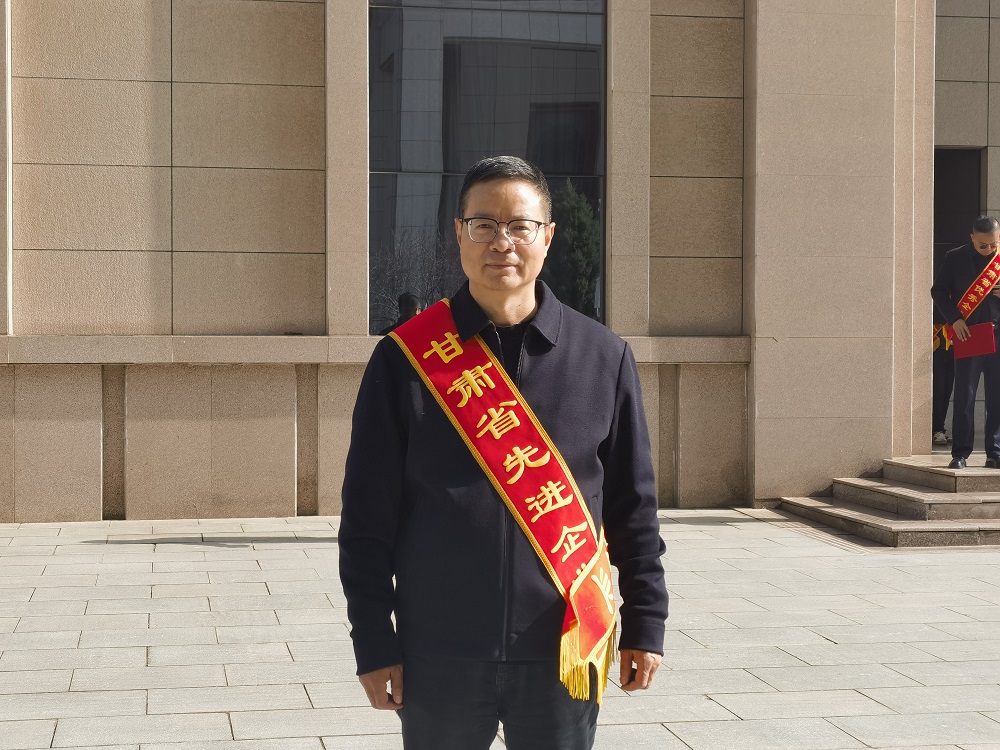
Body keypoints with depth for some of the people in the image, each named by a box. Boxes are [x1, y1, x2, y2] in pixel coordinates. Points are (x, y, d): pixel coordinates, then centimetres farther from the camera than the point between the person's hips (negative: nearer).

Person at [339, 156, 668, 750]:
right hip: (440, 657, -1)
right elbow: (368, 519, -1)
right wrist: (375, 645, -4)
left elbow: (635, 507, 7)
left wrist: (645, 626, 6)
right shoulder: (406, 360, -2)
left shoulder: (604, 357, 3)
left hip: (565, 656, 1)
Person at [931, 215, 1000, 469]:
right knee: (964, 397, 0)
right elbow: (938, 290, 3)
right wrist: (954, 319, -9)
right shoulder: (955, 258, 2)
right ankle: (960, 453, 4)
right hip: (967, 334, -2)